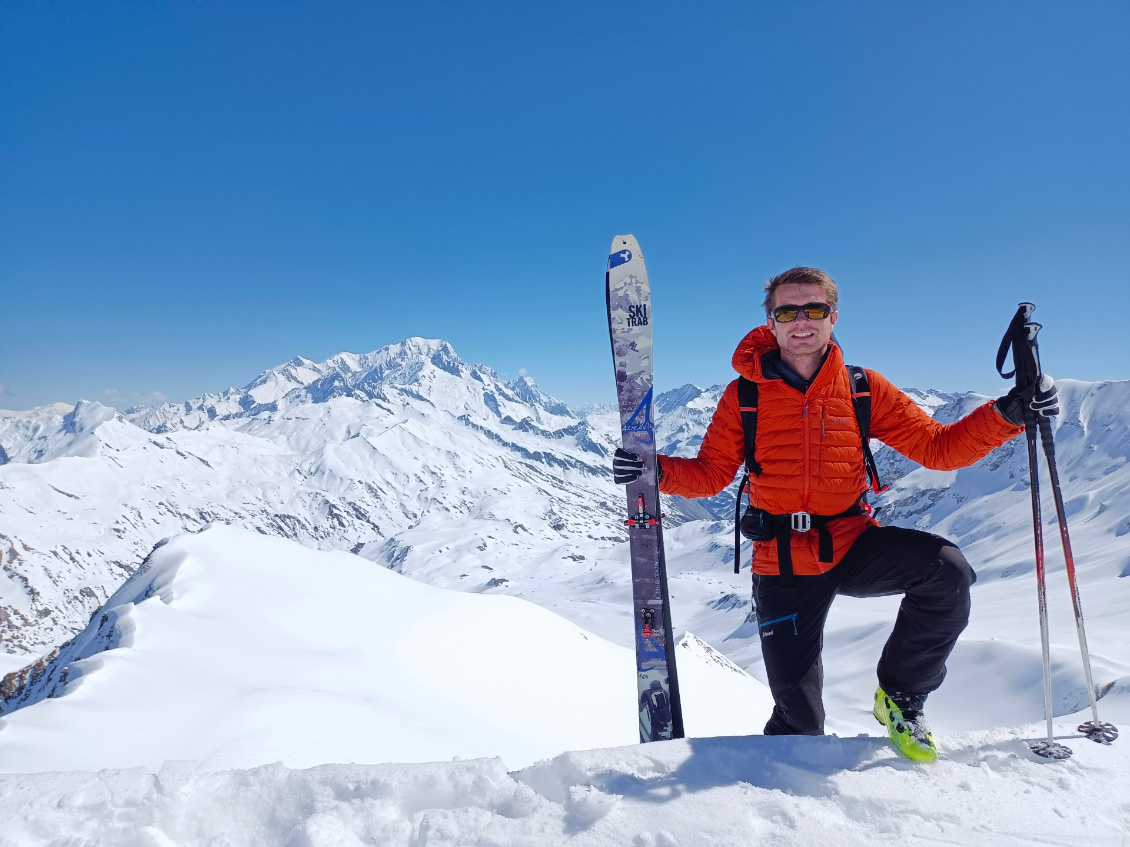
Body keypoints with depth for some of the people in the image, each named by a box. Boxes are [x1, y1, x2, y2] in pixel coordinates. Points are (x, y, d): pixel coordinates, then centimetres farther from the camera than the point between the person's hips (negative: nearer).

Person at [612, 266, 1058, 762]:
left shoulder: (863, 389, 0)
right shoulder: (745, 395, -3)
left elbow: (938, 447, 1)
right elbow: (710, 474, 1)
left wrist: (1007, 414, -12)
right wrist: (656, 470, -17)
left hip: (852, 543, 1)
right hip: (783, 562, -1)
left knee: (946, 571, -27)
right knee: (797, 713, 0)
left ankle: (900, 695, -1)